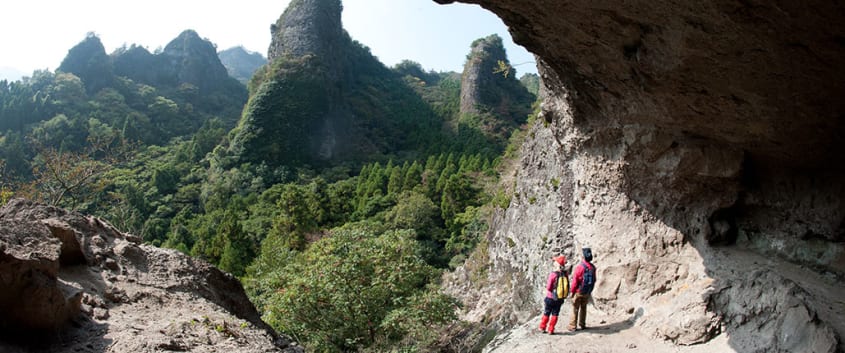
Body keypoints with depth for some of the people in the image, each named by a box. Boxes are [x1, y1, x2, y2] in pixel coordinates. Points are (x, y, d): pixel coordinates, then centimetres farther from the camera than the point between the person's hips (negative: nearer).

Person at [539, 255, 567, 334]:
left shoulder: (553, 274, -21)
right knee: (555, 314, 14)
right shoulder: (565, 274, -9)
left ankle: (542, 328, 24)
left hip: (550, 297, -2)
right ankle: (551, 330, 18)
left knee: (546, 313, 14)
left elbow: (548, 287, -17)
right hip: (560, 298, 3)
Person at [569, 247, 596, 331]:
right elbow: (594, 280, 6)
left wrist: (572, 292, -7)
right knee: (583, 308, 19)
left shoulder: (579, 267, -21)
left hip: (578, 292, -5)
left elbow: (575, 281, -18)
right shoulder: (593, 267, -4)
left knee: (575, 309, 5)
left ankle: (573, 326, 9)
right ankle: (582, 324, 26)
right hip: (587, 292, 5)